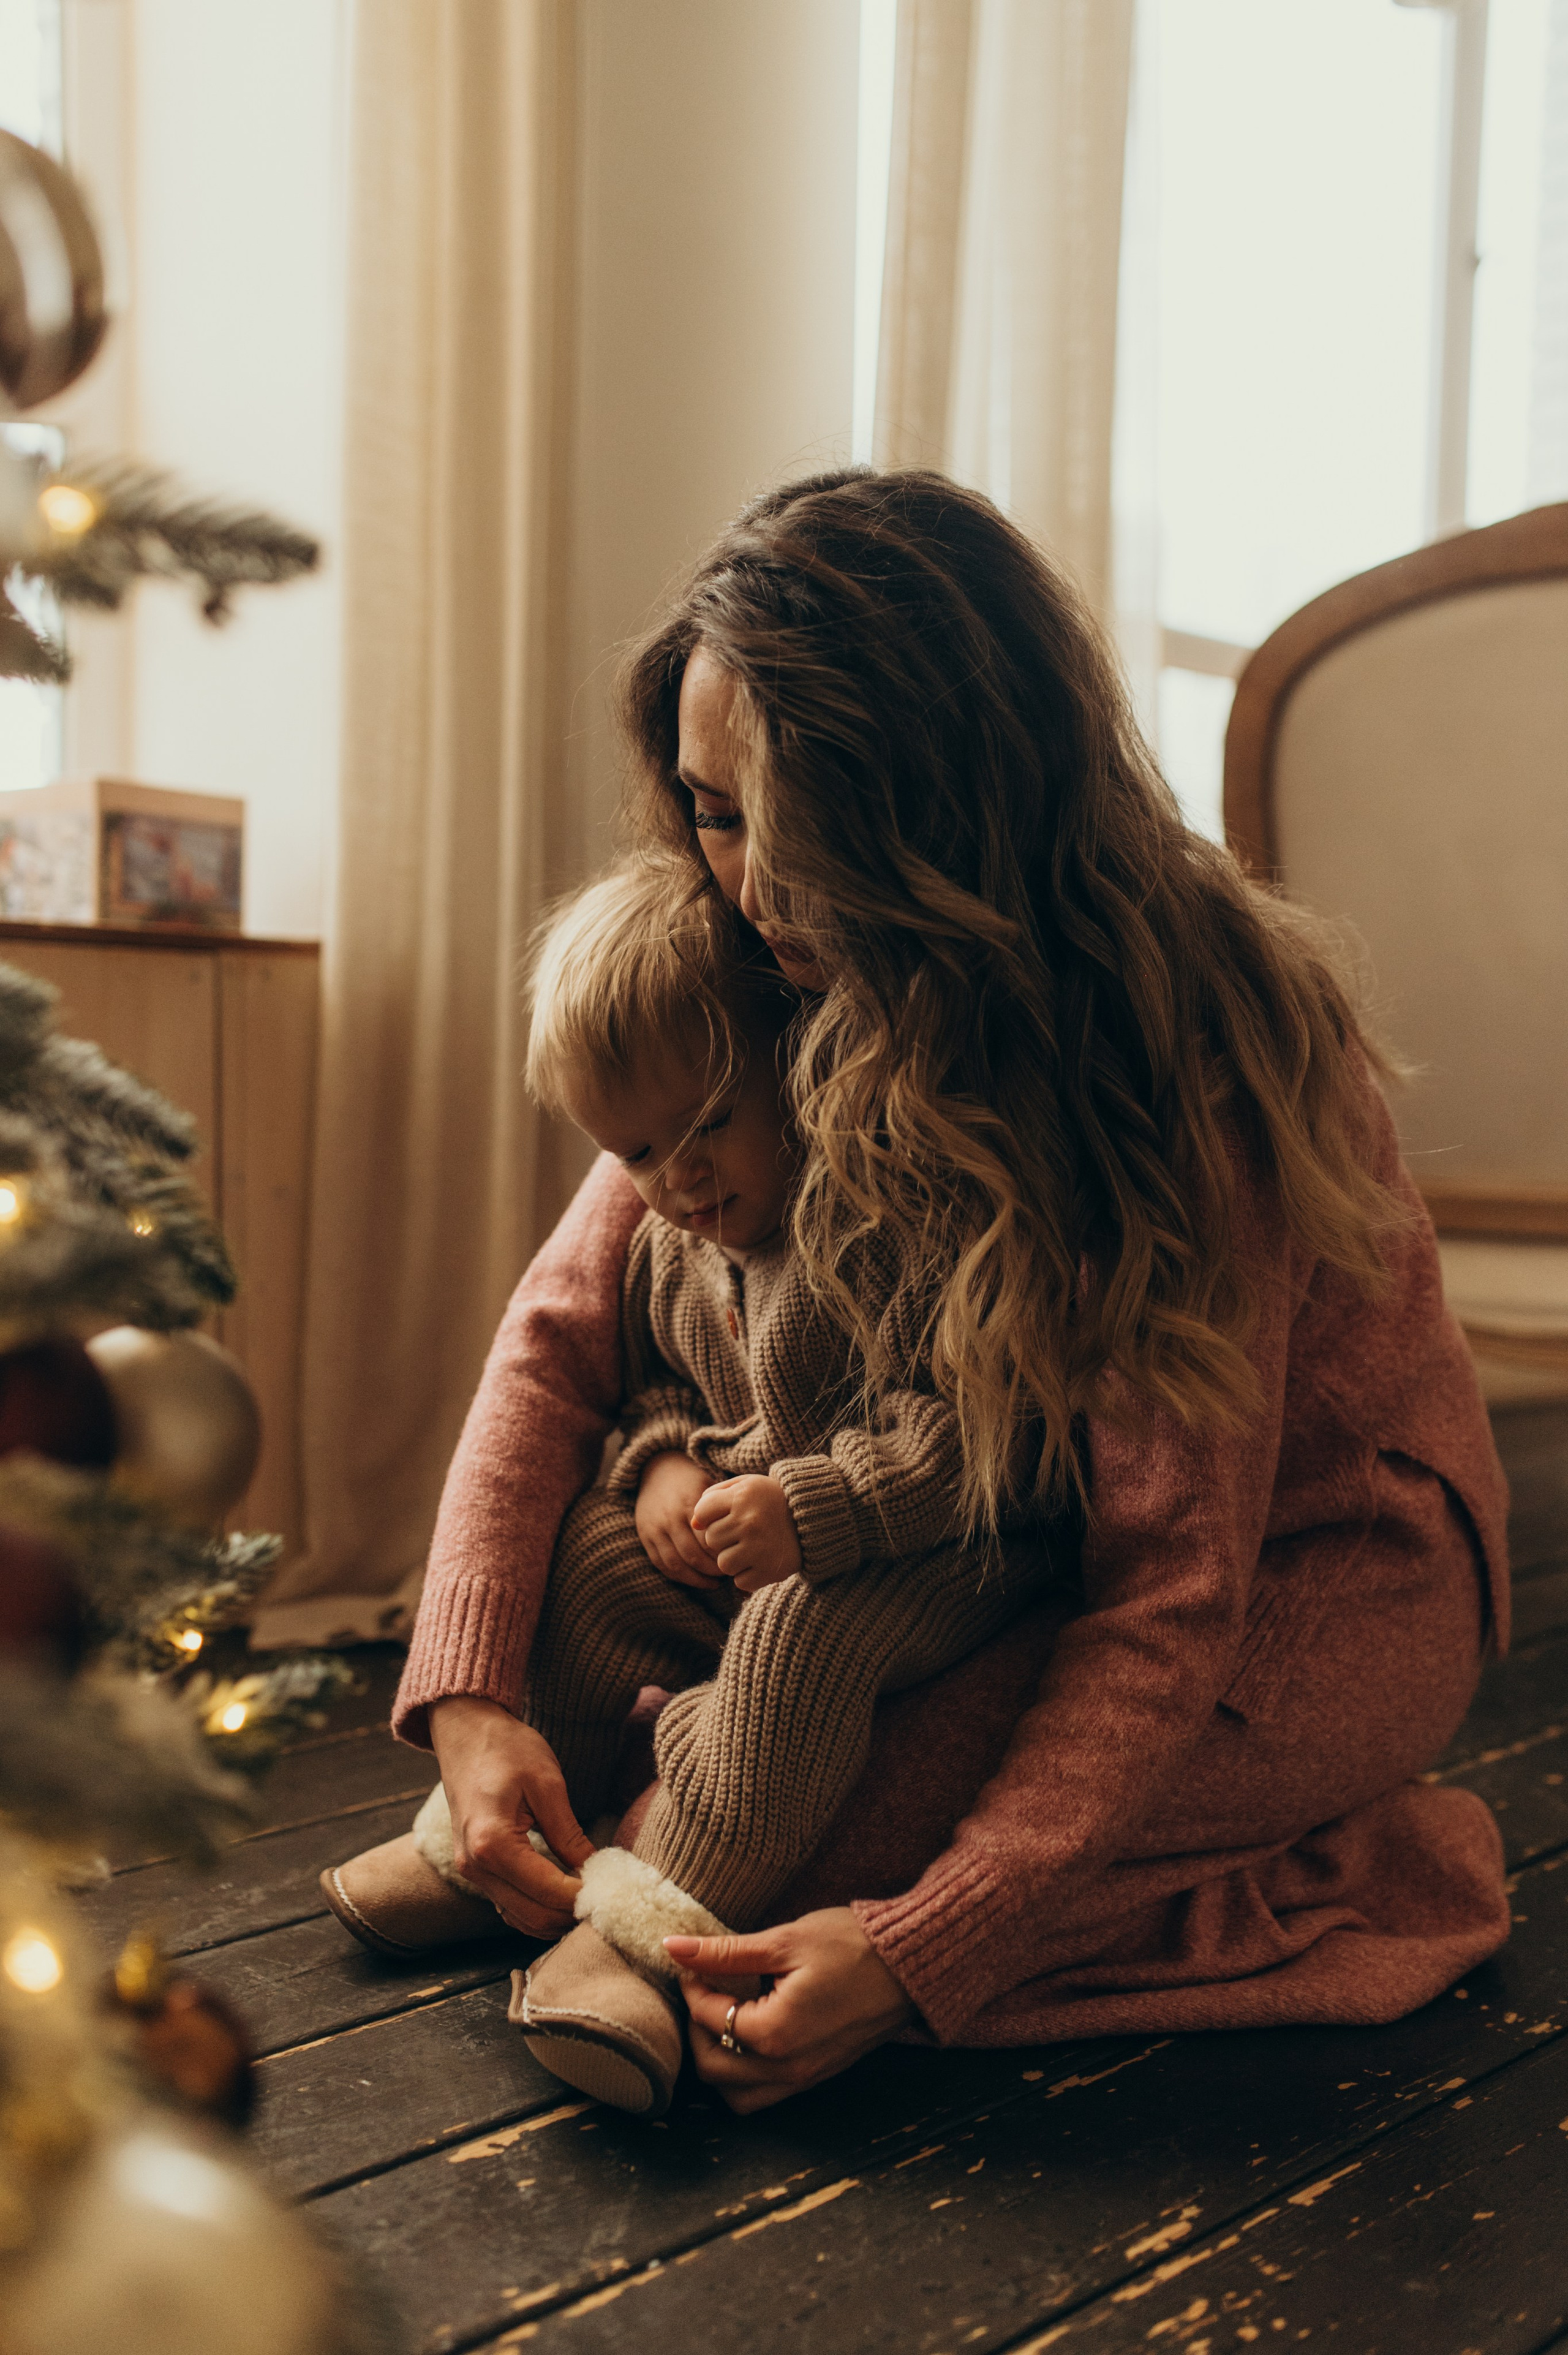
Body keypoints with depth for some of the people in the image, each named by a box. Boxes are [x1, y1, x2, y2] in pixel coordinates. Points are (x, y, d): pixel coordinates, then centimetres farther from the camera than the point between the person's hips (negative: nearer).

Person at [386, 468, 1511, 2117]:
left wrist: (920, 1951, -39)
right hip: (1051, 1553, 6)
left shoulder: (1198, 1029, -31)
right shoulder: (774, 981, -12)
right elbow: (563, 1321, -12)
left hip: (1328, 1573, -5)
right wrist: (468, 1696, -25)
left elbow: (1177, 1584, -31)